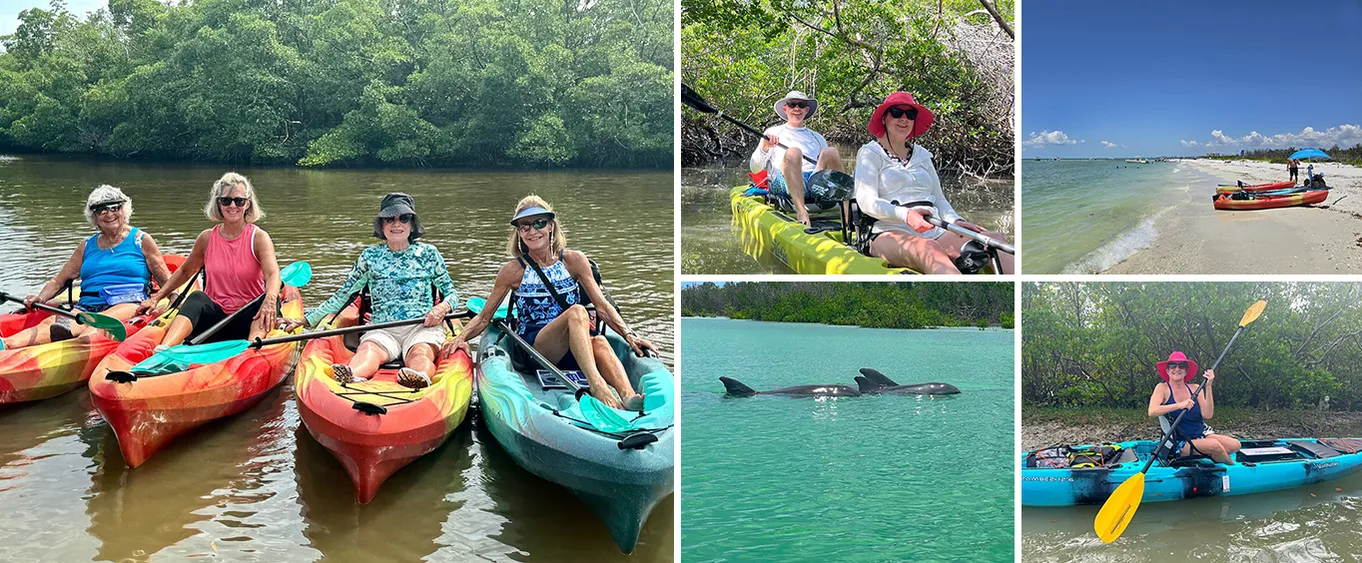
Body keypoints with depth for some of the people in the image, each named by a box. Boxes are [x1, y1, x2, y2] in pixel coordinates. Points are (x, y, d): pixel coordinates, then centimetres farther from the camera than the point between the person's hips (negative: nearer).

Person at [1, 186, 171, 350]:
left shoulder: (141, 240, 12)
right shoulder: (87, 245, 21)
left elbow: (167, 281, 10)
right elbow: (58, 281, 22)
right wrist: (41, 298, 1)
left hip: (128, 304, -4)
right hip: (87, 306, 4)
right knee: (49, 322, -27)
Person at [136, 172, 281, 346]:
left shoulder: (259, 237, -3)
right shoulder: (207, 238, 7)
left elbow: (273, 274, -21)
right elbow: (185, 271, 23)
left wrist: (270, 299, -43)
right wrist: (156, 297, 13)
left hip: (247, 322, -2)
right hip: (214, 317, 2)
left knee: (271, 299, -31)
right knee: (198, 298, -28)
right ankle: (163, 350, -50)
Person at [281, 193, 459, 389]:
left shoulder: (428, 254, 12)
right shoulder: (370, 256, 15)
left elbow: (451, 293, 15)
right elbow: (342, 295, 19)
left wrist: (443, 307, -10)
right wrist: (305, 320, 13)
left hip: (423, 326, -1)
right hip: (382, 329, 1)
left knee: (419, 354, -37)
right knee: (368, 349, -35)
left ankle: (420, 377, -73)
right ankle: (353, 377, -69)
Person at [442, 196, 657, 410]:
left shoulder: (574, 261, 7)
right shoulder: (513, 271, 3)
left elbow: (602, 307, 2)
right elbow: (484, 318, 8)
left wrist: (628, 335, -12)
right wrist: (461, 338, -10)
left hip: (573, 349, 2)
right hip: (531, 348, -2)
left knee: (599, 342, -34)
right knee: (577, 312, -33)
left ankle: (628, 396, -58)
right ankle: (596, 385, -52)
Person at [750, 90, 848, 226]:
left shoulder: (817, 138, 32)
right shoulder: (773, 133, 22)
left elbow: (829, 166, 26)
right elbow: (755, 169, 11)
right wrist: (764, 148, -8)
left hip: (815, 183, 3)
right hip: (784, 184, -3)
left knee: (830, 152, -26)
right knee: (793, 152, -33)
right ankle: (801, 211, -49)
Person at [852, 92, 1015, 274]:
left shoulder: (921, 154, 27)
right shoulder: (870, 153, 10)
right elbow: (866, 201, -5)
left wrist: (956, 220, 0)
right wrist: (906, 215, -23)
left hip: (934, 231, 5)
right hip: (891, 233, -5)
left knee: (995, 239, -22)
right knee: (928, 249, -40)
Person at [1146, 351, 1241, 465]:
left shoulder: (1195, 389, 7)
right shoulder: (1163, 388, -5)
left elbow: (1207, 415, -8)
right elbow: (1152, 411, -23)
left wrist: (1208, 387, -12)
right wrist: (1179, 405, -32)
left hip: (1202, 434, 5)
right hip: (1181, 444, -5)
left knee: (1235, 445, -18)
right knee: (1214, 444, -29)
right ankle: (1231, 465, 2)